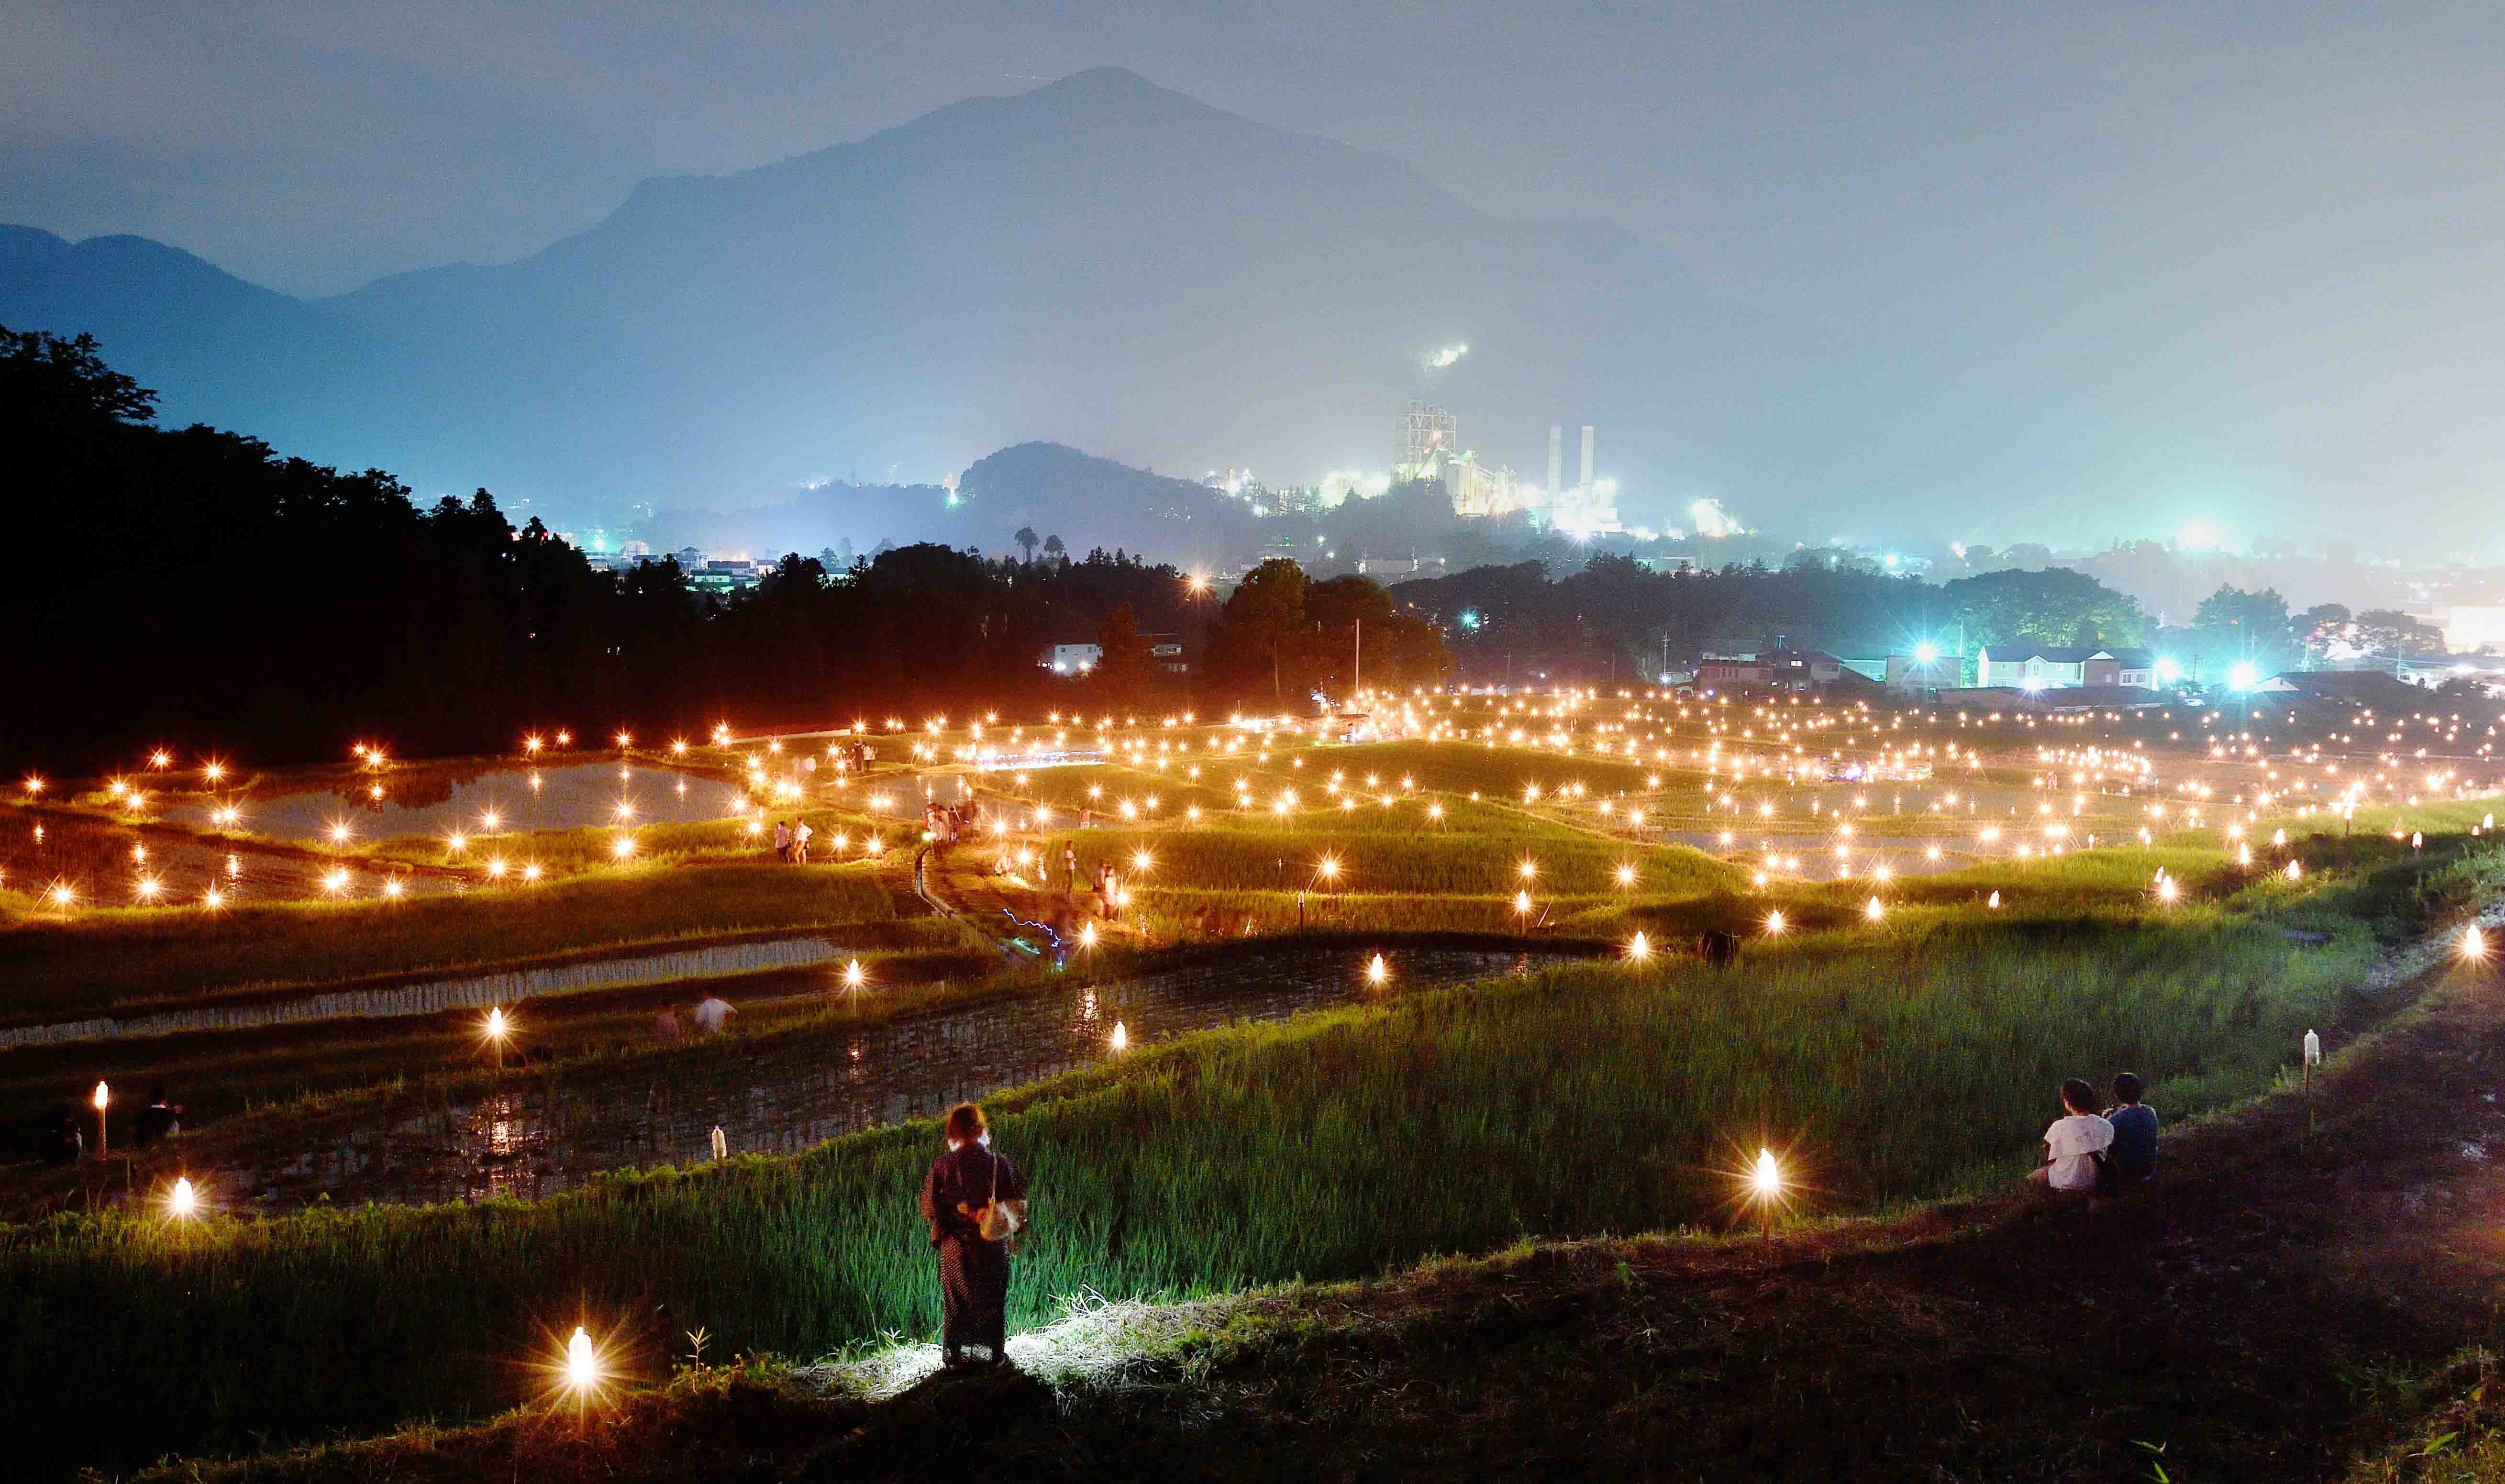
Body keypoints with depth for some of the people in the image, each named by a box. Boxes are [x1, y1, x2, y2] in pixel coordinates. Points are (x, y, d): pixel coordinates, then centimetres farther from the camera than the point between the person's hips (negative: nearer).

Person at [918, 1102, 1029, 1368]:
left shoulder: (943, 1166, -11)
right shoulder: (1000, 1164, -11)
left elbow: (930, 1207, -6)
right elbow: (1018, 1204, -5)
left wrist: (958, 1213, 8)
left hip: (956, 1245, 0)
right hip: (994, 1246, 0)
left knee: (956, 1299, 15)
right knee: (994, 1297, 16)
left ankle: (954, 1356, 23)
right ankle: (997, 1354, 24)